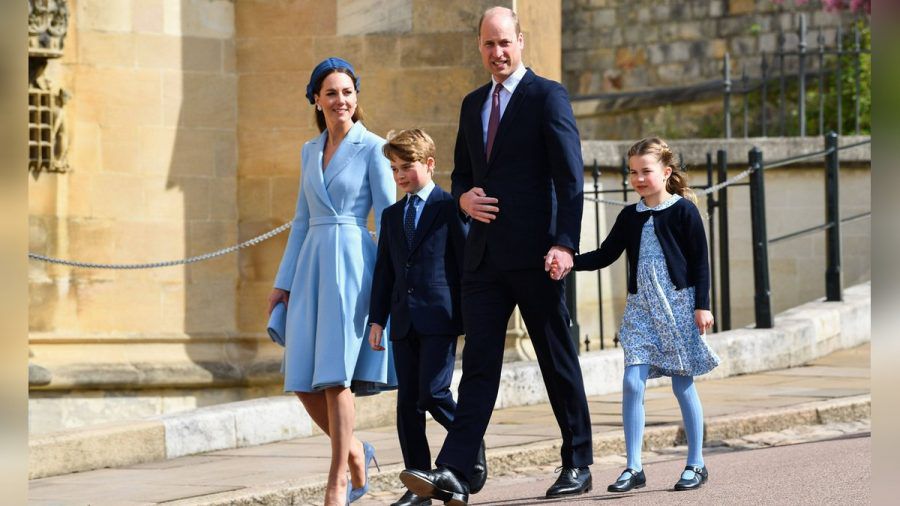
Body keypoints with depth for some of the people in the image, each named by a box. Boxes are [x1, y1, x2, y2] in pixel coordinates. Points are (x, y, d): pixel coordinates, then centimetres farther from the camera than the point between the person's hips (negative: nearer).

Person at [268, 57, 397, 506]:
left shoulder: (372, 149, -2)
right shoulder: (310, 152, 16)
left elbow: (387, 218, -4)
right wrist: (283, 282, 16)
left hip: (352, 263, -6)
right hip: (311, 265, 6)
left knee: (335, 375, -10)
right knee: (302, 379, 1)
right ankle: (354, 450, 23)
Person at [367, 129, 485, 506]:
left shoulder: (450, 208, -1)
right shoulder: (392, 216, 17)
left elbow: (467, 262, -3)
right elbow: (383, 271, 16)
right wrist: (377, 319, 9)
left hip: (439, 318, -6)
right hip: (404, 320, 6)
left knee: (433, 394, -15)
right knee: (407, 403, 3)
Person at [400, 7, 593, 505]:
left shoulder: (547, 96, -4)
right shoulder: (473, 104, 16)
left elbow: (570, 177, -10)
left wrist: (564, 243, -20)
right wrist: (464, 197, 1)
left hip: (533, 254, -6)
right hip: (485, 254, 6)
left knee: (558, 361, 5)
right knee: (478, 364, -1)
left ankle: (578, 465, 16)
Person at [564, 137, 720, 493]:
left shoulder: (683, 211, -4)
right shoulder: (630, 217, 10)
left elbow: (700, 260, -4)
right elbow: (605, 255, 13)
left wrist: (702, 305, -9)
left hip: (678, 305, -4)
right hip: (640, 308, 4)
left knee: (683, 385, 1)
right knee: (632, 383, -7)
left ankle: (696, 464, 11)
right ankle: (633, 468, -4)